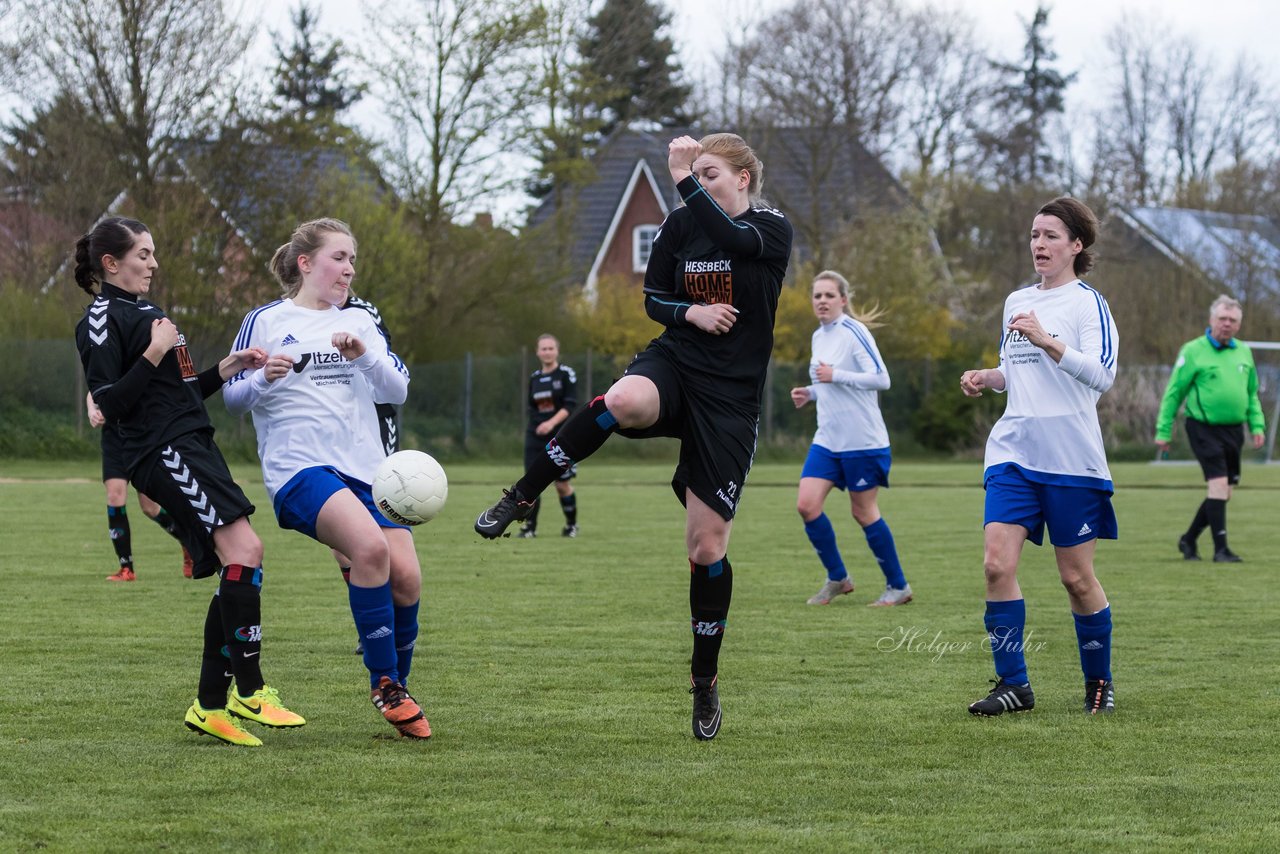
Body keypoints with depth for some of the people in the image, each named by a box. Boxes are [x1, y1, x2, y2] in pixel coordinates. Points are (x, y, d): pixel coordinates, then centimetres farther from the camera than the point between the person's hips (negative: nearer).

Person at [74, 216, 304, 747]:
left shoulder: (145, 312, 24)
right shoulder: (102, 319, -5)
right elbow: (108, 402, -14)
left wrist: (226, 368, 16)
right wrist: (153, 355, -19)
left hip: (194, 446, 10)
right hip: (163, 451, -10)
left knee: (236, 572, 4)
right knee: (244, 549, -21)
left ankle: (211, 706, 7)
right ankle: (248, 689, -19)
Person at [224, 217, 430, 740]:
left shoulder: (359, 324, 18)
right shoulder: (265, 322, 6)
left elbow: (398, 391, 7)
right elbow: (232, 399, 8)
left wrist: (364, 356, -12)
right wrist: (263, 379, -13)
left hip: (365, 467, 5)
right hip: (299, 467, -5)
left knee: (406, 578, -10)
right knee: (370, 545, -30)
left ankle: (396, 688, 15)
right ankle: (383, 682, -16)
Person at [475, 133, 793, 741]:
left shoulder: (772, 231, -5)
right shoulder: (680, 225, 6)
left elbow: (731, 238, -27)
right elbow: (653, 298, 12)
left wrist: (685, 180, -31)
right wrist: (690, 312, -8)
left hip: (729, 398, -2)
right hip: (673, 361, 2)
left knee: (707, 544, -2)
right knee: (622, 400, -39)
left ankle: (705, 683, 15)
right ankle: (520, 498, -29)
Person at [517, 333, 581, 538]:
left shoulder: (566, 374, -4)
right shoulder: (534, 378, 10)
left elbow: (571, 405, -13)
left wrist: (552, 423, -24)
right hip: (536, 437, 4)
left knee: (562, 484, 0)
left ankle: (571, 524, 19)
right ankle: (530, 526, -2)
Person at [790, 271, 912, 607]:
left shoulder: (854, 332, -12)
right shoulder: (819, 336, 12)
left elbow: (881, 378, -19)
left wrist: (835, 376, -22)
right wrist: (809, 393, 7)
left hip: (862, 440, -7)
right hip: (827, 439, 7)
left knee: (863, 512, 0)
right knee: (807, 504, -6)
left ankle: (898, 586, 15)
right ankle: (837, 578, 10)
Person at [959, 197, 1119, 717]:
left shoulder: (1087, 302, -4)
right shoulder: (1016, 302, 16)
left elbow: (1102, 373, -17)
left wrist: (1046, 340, -27)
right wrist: (986, 378, 9)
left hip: (1072, 459, -5)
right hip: (1014, 453, 5)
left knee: (1076, 577, 1)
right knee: (997, 563, -10)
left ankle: (1099, 683, 20)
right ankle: (1013, 684, -3)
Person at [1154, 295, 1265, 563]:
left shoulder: (1244, 352, 10)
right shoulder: (1193, 351, -6)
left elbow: (1252, 393, 20)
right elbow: (1174, 393, -3)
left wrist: (1257, 425, 8)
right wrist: (1163, 431, -4)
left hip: (1233, 429, 6)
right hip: (1204, 428, -6)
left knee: (1223, 493, 10)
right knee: (1218, 484, -16)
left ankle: (1189, 540, 27)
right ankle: (1220, 549, -12)